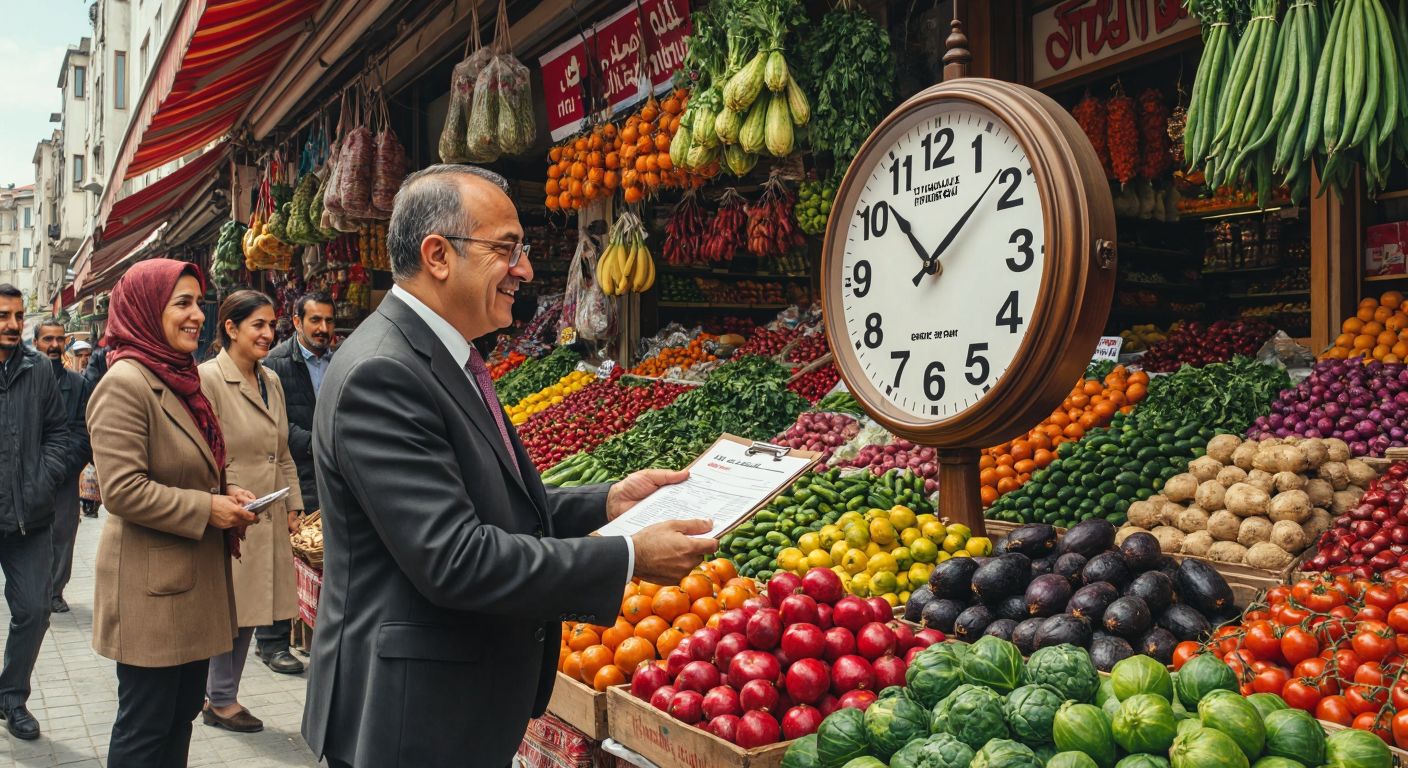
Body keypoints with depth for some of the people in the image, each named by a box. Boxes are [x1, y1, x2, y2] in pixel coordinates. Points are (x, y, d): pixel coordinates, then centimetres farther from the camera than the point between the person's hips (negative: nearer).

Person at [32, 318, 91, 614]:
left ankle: (55, 591, 16)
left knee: (62, 534, 5)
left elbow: (82, 432, 2)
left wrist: (60, 467, -8)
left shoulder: (77, 383, 7)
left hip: (65, 476, 1)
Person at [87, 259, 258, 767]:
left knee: (182, 713, 17)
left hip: (194, 578, 9)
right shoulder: (125, 383, -16)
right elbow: (122, 489, -22)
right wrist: (206, 509, -18)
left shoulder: (178, 377, 13)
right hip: (151, 583, -9)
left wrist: (225, 493, 6)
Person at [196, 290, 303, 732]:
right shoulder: (207, 378, -11)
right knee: (230, 608, 2)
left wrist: (293, 505, 13)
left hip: (268, 517, 7)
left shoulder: (272, 381, 11)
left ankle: (220, 695, 25)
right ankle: (220, 700, 19)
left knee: (248, 609, 12)